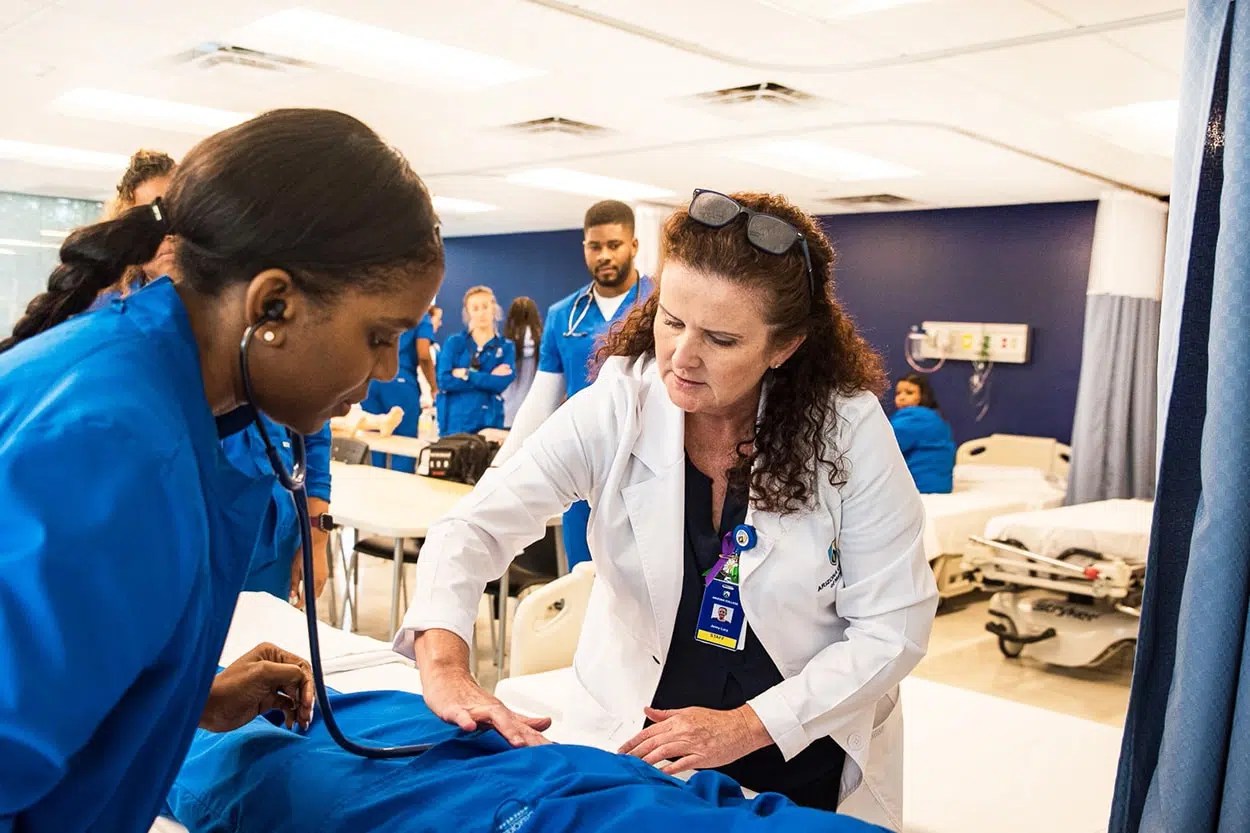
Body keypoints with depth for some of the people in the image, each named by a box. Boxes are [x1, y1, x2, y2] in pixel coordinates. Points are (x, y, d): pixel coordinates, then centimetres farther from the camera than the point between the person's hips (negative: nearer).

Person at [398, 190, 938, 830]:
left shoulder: (850, 429, -19)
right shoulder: (617, 408, -18)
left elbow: (894, 627, -15)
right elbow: (475, 528, -20)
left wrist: (747, 726, -21)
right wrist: (444, 663, -37)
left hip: (802, 758, 0)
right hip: (629, 742, 1)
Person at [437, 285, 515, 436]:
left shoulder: (506, 347, 8)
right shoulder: (454, 342, 7)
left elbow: (502, 383, -9)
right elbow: (444, 381, -8)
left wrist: (466, 375, -8)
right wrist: (488, 378, -10)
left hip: (489, 420, 0)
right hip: (455, 420, 0)